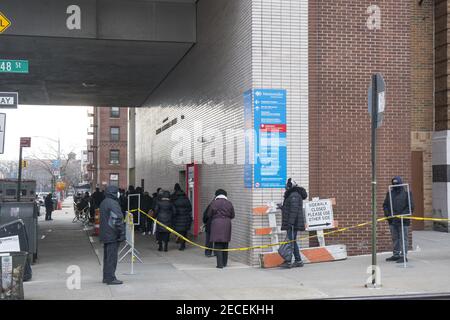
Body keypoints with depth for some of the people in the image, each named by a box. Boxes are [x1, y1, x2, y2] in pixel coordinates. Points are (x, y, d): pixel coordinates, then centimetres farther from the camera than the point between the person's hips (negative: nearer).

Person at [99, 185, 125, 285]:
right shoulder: (113, 203, -17)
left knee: (107, 256, 16)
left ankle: (106, 277, 22)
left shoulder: (103, 203, 15)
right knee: (112, 256, -5)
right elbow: (117, 219, -21)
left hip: (105, 235, 10)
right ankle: (110, 278, -3)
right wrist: (122, 233, -16)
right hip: (113, 235, -10)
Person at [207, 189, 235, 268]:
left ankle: (220, 264, -7)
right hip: (227, 225, 3)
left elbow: (209, 215, 1)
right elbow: (232, 215, 8)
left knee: (218, 245, 0)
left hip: (216, 225, -3)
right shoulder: (229, 203, 2)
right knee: (225, 244, 15)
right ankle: (224, 263, 23)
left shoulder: (214, 203, -6)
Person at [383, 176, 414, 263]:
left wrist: (402, 215, -15)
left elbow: (411, 207, -7)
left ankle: (404, 256, 0)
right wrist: (387, 213, -2)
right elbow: (385, 205, 15)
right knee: (395, 238, 12)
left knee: (403, 238, -3)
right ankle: (396, 254, 21)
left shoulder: (406, 193, -3)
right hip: (392, 221, 5)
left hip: (403, 221, -5)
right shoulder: (390, 193, 12)